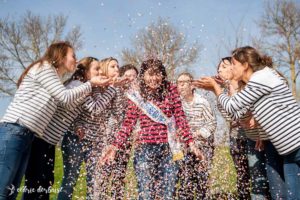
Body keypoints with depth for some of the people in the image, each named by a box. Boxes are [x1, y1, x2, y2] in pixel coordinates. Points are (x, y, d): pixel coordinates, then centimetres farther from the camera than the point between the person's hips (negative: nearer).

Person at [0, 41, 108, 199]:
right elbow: (65, 97, -4)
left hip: (27, 135, 9)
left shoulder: (54, 77, 25)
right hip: (14, 131, -9)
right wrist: (90, 83, 7)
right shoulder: (43, 67, 0)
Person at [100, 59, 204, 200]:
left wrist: (191, 143, 0)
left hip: (167, 149, 1)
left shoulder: (171, 91, 5)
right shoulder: (136, 97, 5)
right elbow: (128, 124, 4)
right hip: (145, 149, 0)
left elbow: (180, 118, 5)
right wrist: (115, 146, -8)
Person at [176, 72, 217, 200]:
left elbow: (212, 123, -8)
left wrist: (197, 133, -16)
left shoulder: (202, 102, -10)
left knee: (202, 178, 0)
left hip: (203, 145, -2)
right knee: (184, 179, 1)